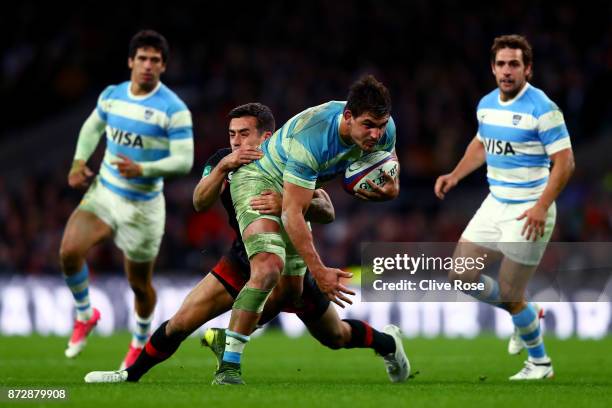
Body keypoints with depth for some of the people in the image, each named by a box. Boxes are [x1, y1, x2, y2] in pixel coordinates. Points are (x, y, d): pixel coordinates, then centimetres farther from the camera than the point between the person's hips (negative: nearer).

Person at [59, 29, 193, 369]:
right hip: (104, 192, 3)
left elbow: (184, 161, -18)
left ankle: (141, 342, 38)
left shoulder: (174, 109, -16)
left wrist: (143, 170, -32)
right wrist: (79, 162, 5)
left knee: (139, 283, 8)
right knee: (69, 251, -20)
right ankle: (85, 315, 7)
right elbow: (92, 127, 21)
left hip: (143, 206, -3)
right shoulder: (111, 95, 0)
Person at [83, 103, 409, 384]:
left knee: (336, 337, 15)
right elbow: (200, 203, -27)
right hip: (242, 261, 3)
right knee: (182, 321, -10)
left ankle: (386, 341, 45)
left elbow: (327, 212, -32)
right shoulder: (224, 162, -12)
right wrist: (223, 167, -44)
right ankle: (131, 375, 8)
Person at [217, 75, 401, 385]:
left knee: (292, 291, 9)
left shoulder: (384, 129, -18)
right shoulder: (310, 138, -39)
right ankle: (227, 368, -28)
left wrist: (390, 190, -24)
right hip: (259, 178, -8)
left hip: (293, 188, 8)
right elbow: (292, 214, -37)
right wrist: (319, 271, -41)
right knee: (269, 267, -30)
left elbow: (389, 174, 3)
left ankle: (224, 337, 33)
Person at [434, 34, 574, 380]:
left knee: (510, 297, -3)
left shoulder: (542, 108, -17)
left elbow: (565, 161, -19)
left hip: (528, 212, -8)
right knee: (462, 276, 6)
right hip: (495, 205, 8)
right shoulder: (487, 104, 6)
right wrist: (455, 175, 11)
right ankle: (527, 316, 29)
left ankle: (540, 364, 21)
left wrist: (542, 207, -27)